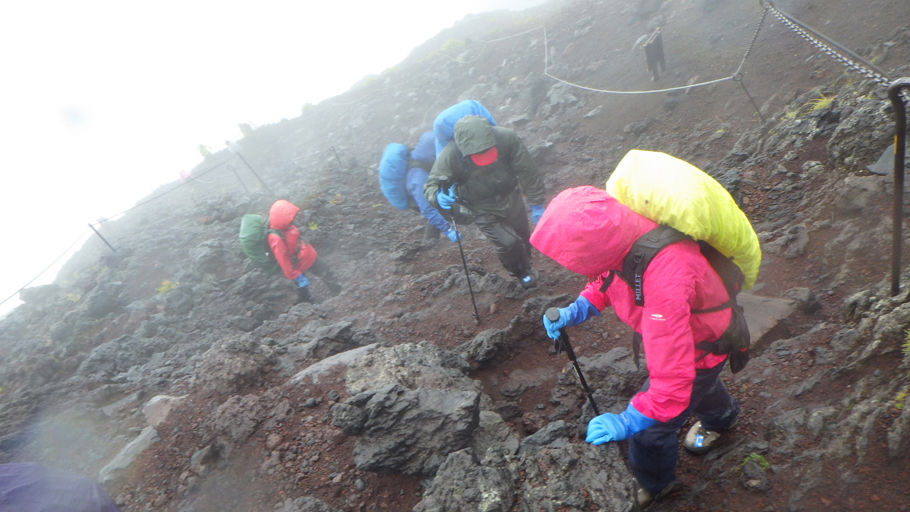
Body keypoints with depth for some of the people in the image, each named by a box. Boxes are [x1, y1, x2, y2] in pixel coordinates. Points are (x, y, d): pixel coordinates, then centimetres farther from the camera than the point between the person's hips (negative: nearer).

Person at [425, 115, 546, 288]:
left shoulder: (506, 138, -28)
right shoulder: (449, 156, -33)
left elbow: (527, 172, -16)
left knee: (523, 237, 20)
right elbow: (431, 185, -22)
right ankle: (521, 273, 23)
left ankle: (525, 266, 55)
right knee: (508, 243, -12)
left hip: (511, 198, 3)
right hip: (483, 210, -3)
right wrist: (439, 197, -47)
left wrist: (537, 204, -8)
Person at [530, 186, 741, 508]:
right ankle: (721, 415, 72)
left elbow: (673, 375, -42)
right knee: (699, 382, 37)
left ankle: (653, 486, 40)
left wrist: (629, 421, -36)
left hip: (701, 344, -7)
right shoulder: (618, 228, -26)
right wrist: (577, 310, -19)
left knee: (649, 427, 7)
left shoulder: (664, 281, -49)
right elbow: (605, 278, -5)